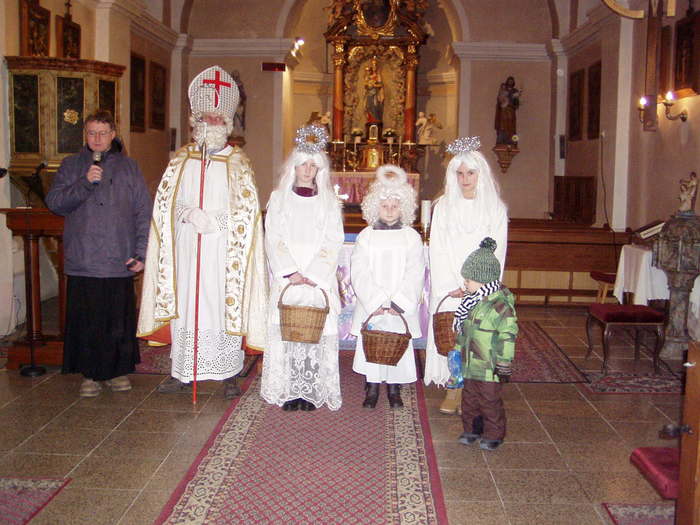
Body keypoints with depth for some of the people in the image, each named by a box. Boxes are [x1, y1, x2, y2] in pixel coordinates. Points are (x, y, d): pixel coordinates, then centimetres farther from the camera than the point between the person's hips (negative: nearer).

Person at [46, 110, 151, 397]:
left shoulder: (128, 166, 8)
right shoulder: (71, 166, 9)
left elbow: (143, 212, 4)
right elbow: (54, 202, -1)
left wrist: (141, 252, -4)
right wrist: (85, 183, -14)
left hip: (119, 262, 0)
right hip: (82, 260, 0)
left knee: (119, 318, 5)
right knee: (86, 319, 3)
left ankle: (118, 370, 21)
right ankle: (90, 374, 17)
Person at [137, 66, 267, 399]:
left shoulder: (237, 162, 3)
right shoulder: (181, 159, 11)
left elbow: (247, 210, -3)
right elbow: (164, 202, 6)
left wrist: (214, 221, -15)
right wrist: (189, 214, -12)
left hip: (223, 249, -2)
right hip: (186, 248, 2)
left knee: (225, 304, -1)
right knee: (183, 304, 4)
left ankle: (229, 375, 7)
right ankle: (181, 372, 14)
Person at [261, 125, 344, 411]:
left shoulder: (329, 201, 8)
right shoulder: (279, 197, 9)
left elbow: (333, 241, 1)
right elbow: (274, 238, 1)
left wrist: (311, 274, -11)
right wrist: (291, 272, -11)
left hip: (319, 279, 0)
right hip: (286, 277, 0)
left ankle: (311, 392, 3)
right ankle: (289, 391, 5)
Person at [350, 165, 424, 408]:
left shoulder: (411, 237, 3)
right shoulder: (366, 236, 3)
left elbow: (414, 273, -2)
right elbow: (359, 272, -3)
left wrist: (398, 303, -12)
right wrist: (376, 302, -13)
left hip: (401, 307, 0)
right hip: (370, 306, 0)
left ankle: (394, 389, 20)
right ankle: (372, 388, 18)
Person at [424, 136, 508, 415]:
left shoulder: (496, 208, 3)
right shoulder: (444, 206, 5)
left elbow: (496, 253, 0)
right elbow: (438, 251, 1)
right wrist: (449, 287, -10)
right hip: (448, 288, 1)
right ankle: (453, 389, 10)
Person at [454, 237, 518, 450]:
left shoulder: (501, 305, -22)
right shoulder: (471, 301, 4)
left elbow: (508, 337, -19)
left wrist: (504, 366, -17)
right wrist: (458, 352, 20)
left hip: (489, 368, -7)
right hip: (469, 364, 7)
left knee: (489, 401, 8)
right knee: (469, 399, 18)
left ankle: (493, 434, 25)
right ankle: (471, 429, 34)